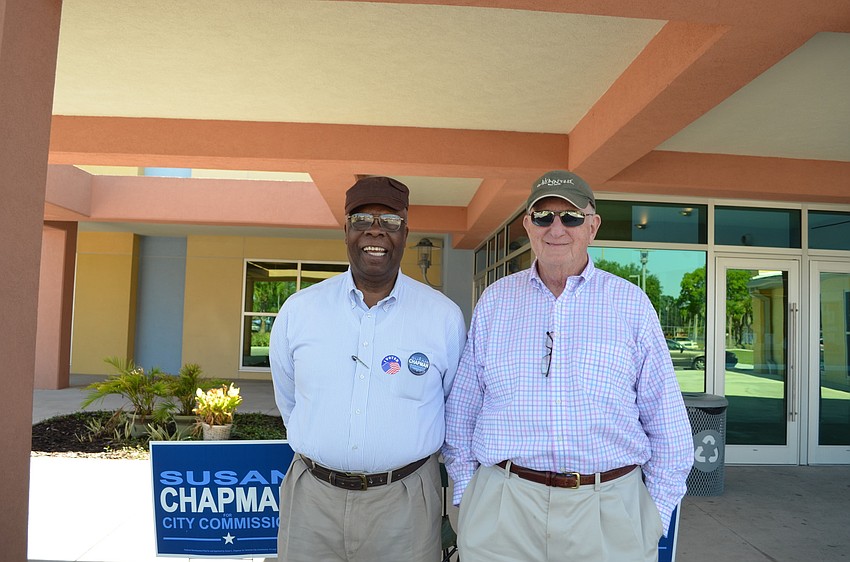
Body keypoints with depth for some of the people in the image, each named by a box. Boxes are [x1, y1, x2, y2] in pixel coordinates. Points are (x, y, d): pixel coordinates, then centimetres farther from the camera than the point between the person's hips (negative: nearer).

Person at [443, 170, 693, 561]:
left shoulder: (631, 303, 1)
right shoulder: (494, 302, 4)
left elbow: (667, 425, 4)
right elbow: (461, 413, 8)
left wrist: (657, 516, 2)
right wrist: (466, 496, 5)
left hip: (609, 510, 0)